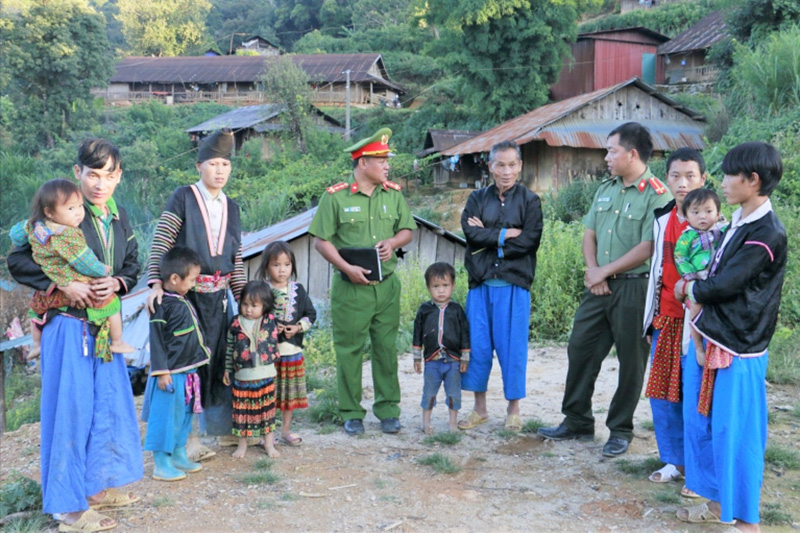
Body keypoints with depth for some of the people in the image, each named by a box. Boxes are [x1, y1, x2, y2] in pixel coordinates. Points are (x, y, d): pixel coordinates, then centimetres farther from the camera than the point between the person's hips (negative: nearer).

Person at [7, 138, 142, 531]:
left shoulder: (118, 217, 6)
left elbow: (132, 266, 13)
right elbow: (18, 261, -14)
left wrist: (117, 283, -8)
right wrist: (64, 285, -22)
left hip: (105, 326, 7)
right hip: (69, 325, -7)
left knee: (109, 404, 14)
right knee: (70, 408, -1)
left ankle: (97, 487, 31)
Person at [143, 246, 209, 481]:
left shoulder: (183, 302, 12)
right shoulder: (162, 306, -17)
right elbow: (157, 341, -17)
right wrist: (162, 372, -18)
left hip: (187, 373, 9)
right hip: (171, 374, -9)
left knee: (183, 416, 18)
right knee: (166, 417, -1)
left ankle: (179, 455, 30)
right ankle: (161, 464, 8)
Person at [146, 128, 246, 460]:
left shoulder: (231, 207, 12)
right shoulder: (183, 198, -3)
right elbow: (160, 244, -9)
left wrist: (243, 298, 12)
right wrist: (156, 283, -20)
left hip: (218, 295, 5)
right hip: (184, 292, -5)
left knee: (218, 358, 9)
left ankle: (219, 426, 22)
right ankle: (187, 435, 4)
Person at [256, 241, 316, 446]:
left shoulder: (298, 290, 4)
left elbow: (311, 314, 9)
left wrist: (298, 327, -7)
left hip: (293, 349, 4)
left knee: (291, 392, 13)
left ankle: (286, 430, 27)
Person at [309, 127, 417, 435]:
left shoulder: (393, 195, 8)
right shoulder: (335, 197, -5)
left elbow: (407, 230, 16)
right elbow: (321, 240, -5)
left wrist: (393, 242, -7)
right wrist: (347, 268, -14)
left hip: (387, 285, 4)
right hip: (350, 287, -3)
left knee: (387, 348, 9)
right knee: (349, 350, 4)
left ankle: (388, 410, 21)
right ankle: (351, 413, 16)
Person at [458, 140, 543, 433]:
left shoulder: (530, 200, 3)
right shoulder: (478, 198, 10)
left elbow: (530, 241, -9)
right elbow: (470, 231, -6)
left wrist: (487, 238, -8)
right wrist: (505, 235, -12)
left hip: (513, 284, -2)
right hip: (480, 283, 3)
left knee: (513, 347, 2)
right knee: (477, 345, 6)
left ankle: (513, 410, 16)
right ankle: (480, 408, 19)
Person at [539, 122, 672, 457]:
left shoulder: (657, 195, -12)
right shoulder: (606, 189, 11)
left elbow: (648, 247, -19)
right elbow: (589, 233, 12)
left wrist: (605, 271, -13)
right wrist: (592, 270, -4)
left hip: (635, 287, -7)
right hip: (600, 287, 7)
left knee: (631, 361, 5)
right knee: (580, 350, 10)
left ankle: (621, 430, 19)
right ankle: (577, 422, 24)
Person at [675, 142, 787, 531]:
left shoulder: (766, 235, -18)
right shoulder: (740, 222, 10)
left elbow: (725, 285, -18)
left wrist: (688, 289, -1)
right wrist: (696, 288, 2)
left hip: (737, 349, -9)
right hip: (709, 337, 9)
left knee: (735, 432, -1)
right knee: (701, 422, 16)